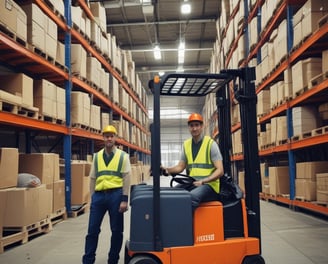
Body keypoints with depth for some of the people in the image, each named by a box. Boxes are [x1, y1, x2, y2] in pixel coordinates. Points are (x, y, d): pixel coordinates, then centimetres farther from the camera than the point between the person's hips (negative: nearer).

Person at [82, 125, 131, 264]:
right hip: (99, 195, 3)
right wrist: (92, 197, 10)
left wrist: (124, 200, -9)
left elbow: (126, 179, -3)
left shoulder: (123, 156, 1)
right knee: (92, 230, 5)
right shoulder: (97, 156, 10)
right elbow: (93, 178, 13)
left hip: (115, 195, -2)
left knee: (116, 231, 8)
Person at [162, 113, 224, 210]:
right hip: (192, 184, 5)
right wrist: (168, 170, -6)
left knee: (192, 197, -35)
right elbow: (180, 167, 14)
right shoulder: (186, 144, 11)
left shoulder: (211, 144, -4)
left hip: (209, 185, -5)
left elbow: (220, 170, -8)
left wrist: (203, 181, -20)